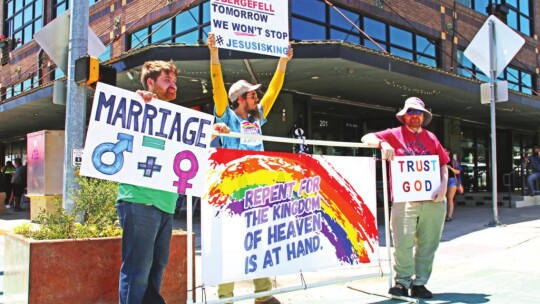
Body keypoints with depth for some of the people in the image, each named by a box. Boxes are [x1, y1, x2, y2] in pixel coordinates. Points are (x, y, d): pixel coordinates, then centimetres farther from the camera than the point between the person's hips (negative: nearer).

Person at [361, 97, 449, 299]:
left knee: (428, 244, 6)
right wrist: (383, 143, -18)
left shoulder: (431, 138, 16)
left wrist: (443, 185, -1)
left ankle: (419, 283, 17)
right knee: (403, 243, -6)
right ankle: (402, 282, 8)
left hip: (433, 200, 3)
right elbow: (366, 138, 2)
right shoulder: (395, 134, 8)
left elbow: (443, 164, 16)